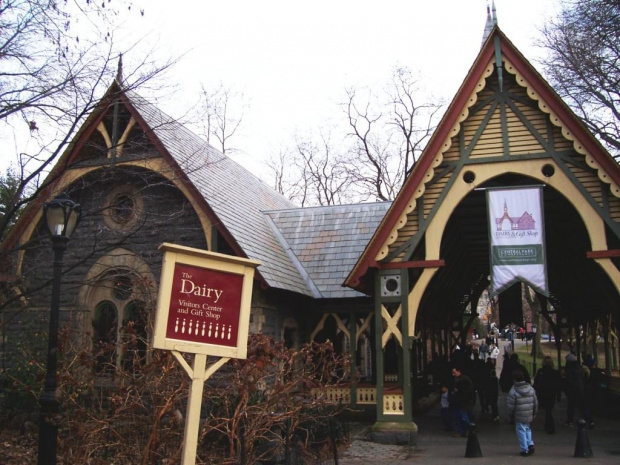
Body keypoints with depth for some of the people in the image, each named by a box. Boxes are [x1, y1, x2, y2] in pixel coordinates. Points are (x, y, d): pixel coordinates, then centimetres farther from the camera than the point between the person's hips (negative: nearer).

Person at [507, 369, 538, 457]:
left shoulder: (513, 391, -15)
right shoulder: (531, 388, 1)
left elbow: (510, 406, -11)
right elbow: (535, 403, 9)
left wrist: (510, 415, 4)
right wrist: (534, 413, 20)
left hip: (519, 417, -5)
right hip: (529, 416, 5)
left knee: (521, 431, 5)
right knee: (527, 429, 24)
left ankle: (525, 450, 7)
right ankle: (531, 444, 11)